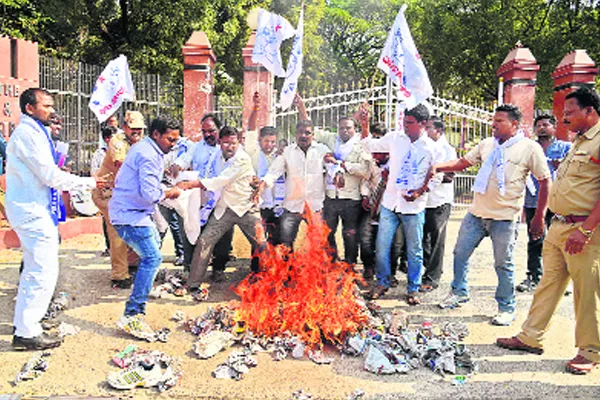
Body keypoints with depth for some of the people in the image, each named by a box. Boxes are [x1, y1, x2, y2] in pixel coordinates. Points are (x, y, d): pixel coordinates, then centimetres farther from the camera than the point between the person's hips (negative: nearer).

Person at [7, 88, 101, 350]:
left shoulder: (32, 132, 17)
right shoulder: (27, 133, -14)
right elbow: (51, 176, -19)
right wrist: (88, 183, -12)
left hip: (34, 210, 11)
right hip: (33, 212, -11)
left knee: (34, 269, 19)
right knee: (44, 272, -8)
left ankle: (24, 322, 31)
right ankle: (27, 333, 1)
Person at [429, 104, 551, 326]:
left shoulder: (530, 148, -5)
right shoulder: (487, 144, 9)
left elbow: (545, 182, -3)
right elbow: (463, 162, 14)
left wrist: (539, 218, -4)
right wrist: (438, 167, -4)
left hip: (505, 217, -5)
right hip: (477, 213, 5)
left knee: (503, 264, 4)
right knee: (460, 253, 12)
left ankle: (507, 308, 22)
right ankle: (459, 292, 33)